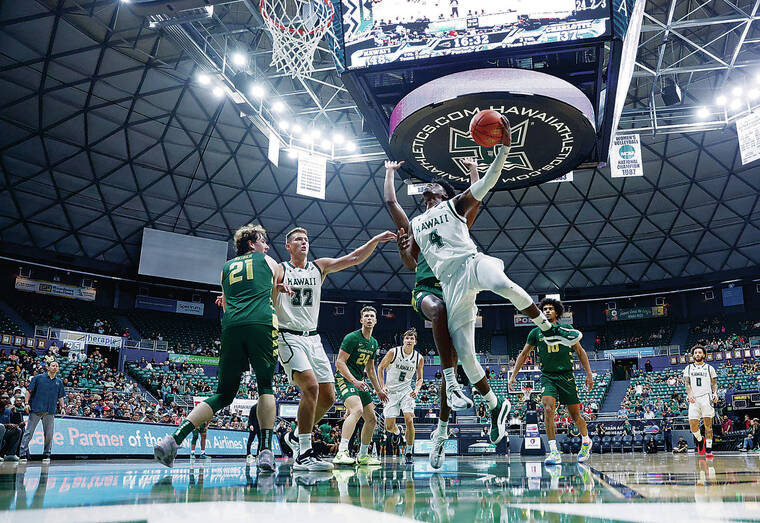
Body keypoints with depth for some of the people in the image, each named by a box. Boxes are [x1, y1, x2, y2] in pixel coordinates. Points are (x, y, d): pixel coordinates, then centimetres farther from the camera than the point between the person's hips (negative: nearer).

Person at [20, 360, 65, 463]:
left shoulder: (59, 382, 15)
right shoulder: (38, 378, 4)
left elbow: (60, 397, 19)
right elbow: (29, 391, 3)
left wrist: (62, 407, 7)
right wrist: (27, 403, -8)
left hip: (50, 412, 3)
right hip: (36, 409, -3)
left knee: (49, 434, 4)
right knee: (29, 432, -3)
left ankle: (46, 454, 13)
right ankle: (23, 453, 2)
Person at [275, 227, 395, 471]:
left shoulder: (320, 266, 13)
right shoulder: (279, 270, 1)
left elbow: (354, 258, 5)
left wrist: (375, 240, -8)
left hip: (313, 338, 6)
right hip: (289, 338, -6)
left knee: (328, 397, 3)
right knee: (311, 387, -24)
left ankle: (296, 436, 25)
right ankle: (304, 454, -16)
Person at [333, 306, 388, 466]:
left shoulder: (373, 343, 14)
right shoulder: (352, 338, -11)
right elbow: (339, 362, -16)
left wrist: (379, 390, 22)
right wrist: (354, 381, -24)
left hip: (359, 382, 9)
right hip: (345, 379, -9)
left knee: (372, 419, 9)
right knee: (357, 410, -32)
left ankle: (363, 455, 24)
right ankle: (341, 453, -36)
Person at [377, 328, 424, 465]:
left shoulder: (419, 358, -3)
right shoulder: (393, 352, -11)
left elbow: (419, 378, 11)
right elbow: (380, 367, 1)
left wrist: (416, 389, -8)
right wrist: (382, 386, -9)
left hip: (406, 391, 1)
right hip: (391, 392, -1)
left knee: (409, 420, -17)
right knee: (389, 427, -1)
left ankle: (409, 453, -2)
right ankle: (396, 430, 38)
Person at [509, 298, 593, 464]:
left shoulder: (567, 329, 2)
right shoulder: (536, 332, 4)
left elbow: (580, 352, 9)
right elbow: (523, 354, 11)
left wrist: (589, 374, 3)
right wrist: (513, 376, 7)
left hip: (566, 376, 0)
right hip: (547, 377, 0)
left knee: (575, 415, 7)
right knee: (548, 410, -21)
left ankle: (586, 441, 37)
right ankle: (554, 452, -17)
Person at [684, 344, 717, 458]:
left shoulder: (709, 368, 13)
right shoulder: (688, 368, 15)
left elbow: (714, 383, 10)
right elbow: (686, 383, 6)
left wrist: (715, 393, -9)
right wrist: (689, 394, -13)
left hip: (706, 398, -1)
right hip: (694, 399, 1)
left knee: (708, 424, -5)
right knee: (693, 425, -7)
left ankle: (708, 449, 0)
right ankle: (700, 440, 21)